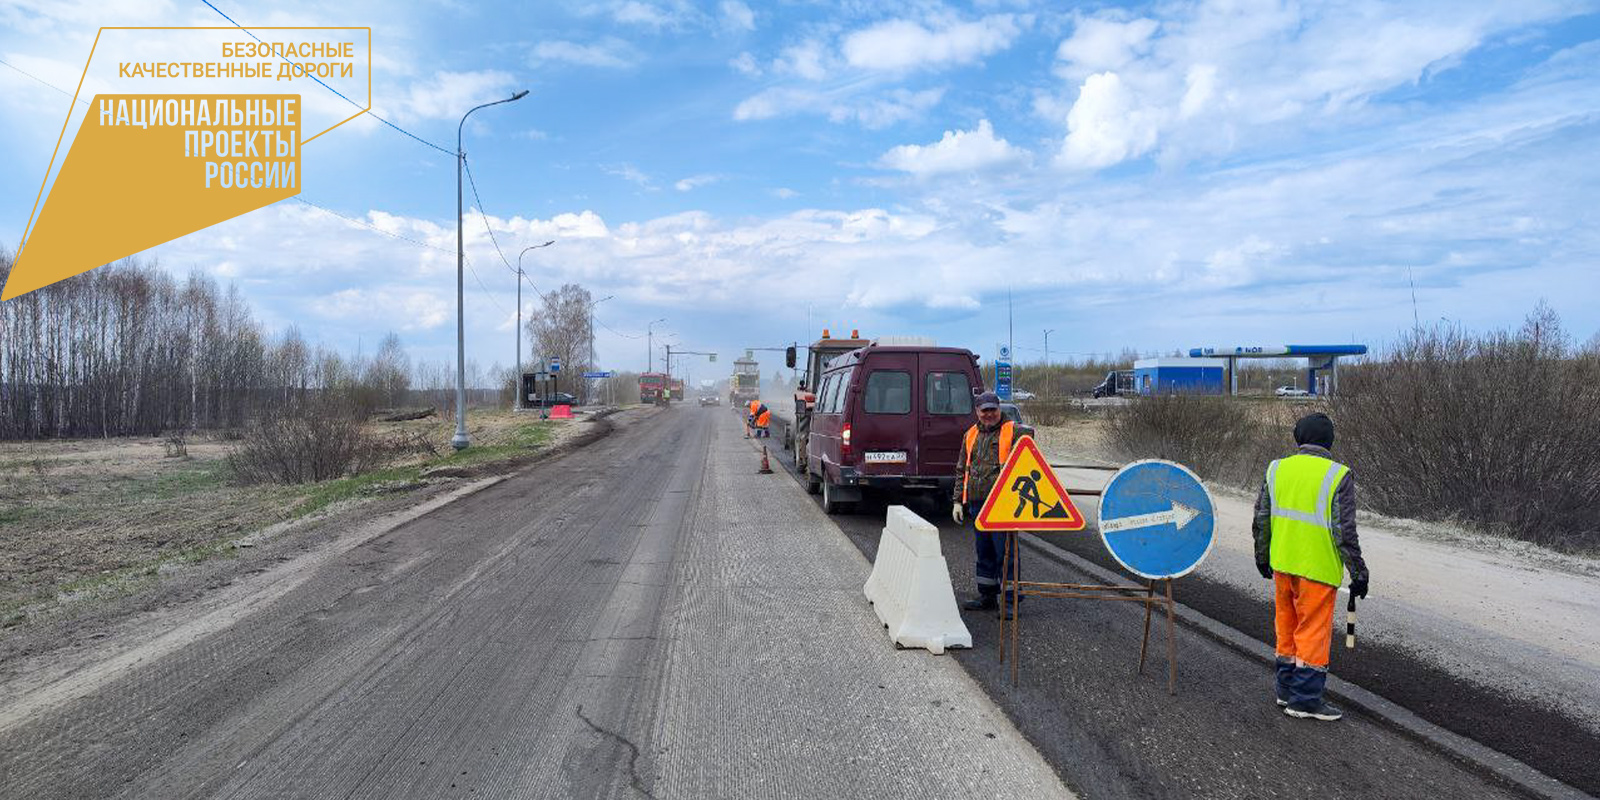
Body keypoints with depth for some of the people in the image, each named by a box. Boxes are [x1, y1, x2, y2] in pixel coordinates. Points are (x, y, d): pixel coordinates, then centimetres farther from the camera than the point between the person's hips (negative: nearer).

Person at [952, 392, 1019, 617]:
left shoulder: (1013, 432, -1)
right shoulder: (971, 435, 17)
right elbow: (961, 470, 20)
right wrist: (958, 500, 13)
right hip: (976, 503, 6)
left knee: (1004, 552, -4)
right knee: (984, 552, 14)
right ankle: (987, 595, 24)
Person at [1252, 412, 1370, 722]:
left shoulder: (1277, 469, 3)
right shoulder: (1338, 476, -11)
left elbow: (1261, 521, 8)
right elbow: (1345, 532, -13)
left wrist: (1262, 558, 20)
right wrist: (1358, 572, -4)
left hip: (1283, 564, 5)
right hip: (1318, 569, -5)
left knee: (1287, 628, 17)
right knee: (1314, 632, 5)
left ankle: (1286, 690, 28)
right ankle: (1305, 699, 11)